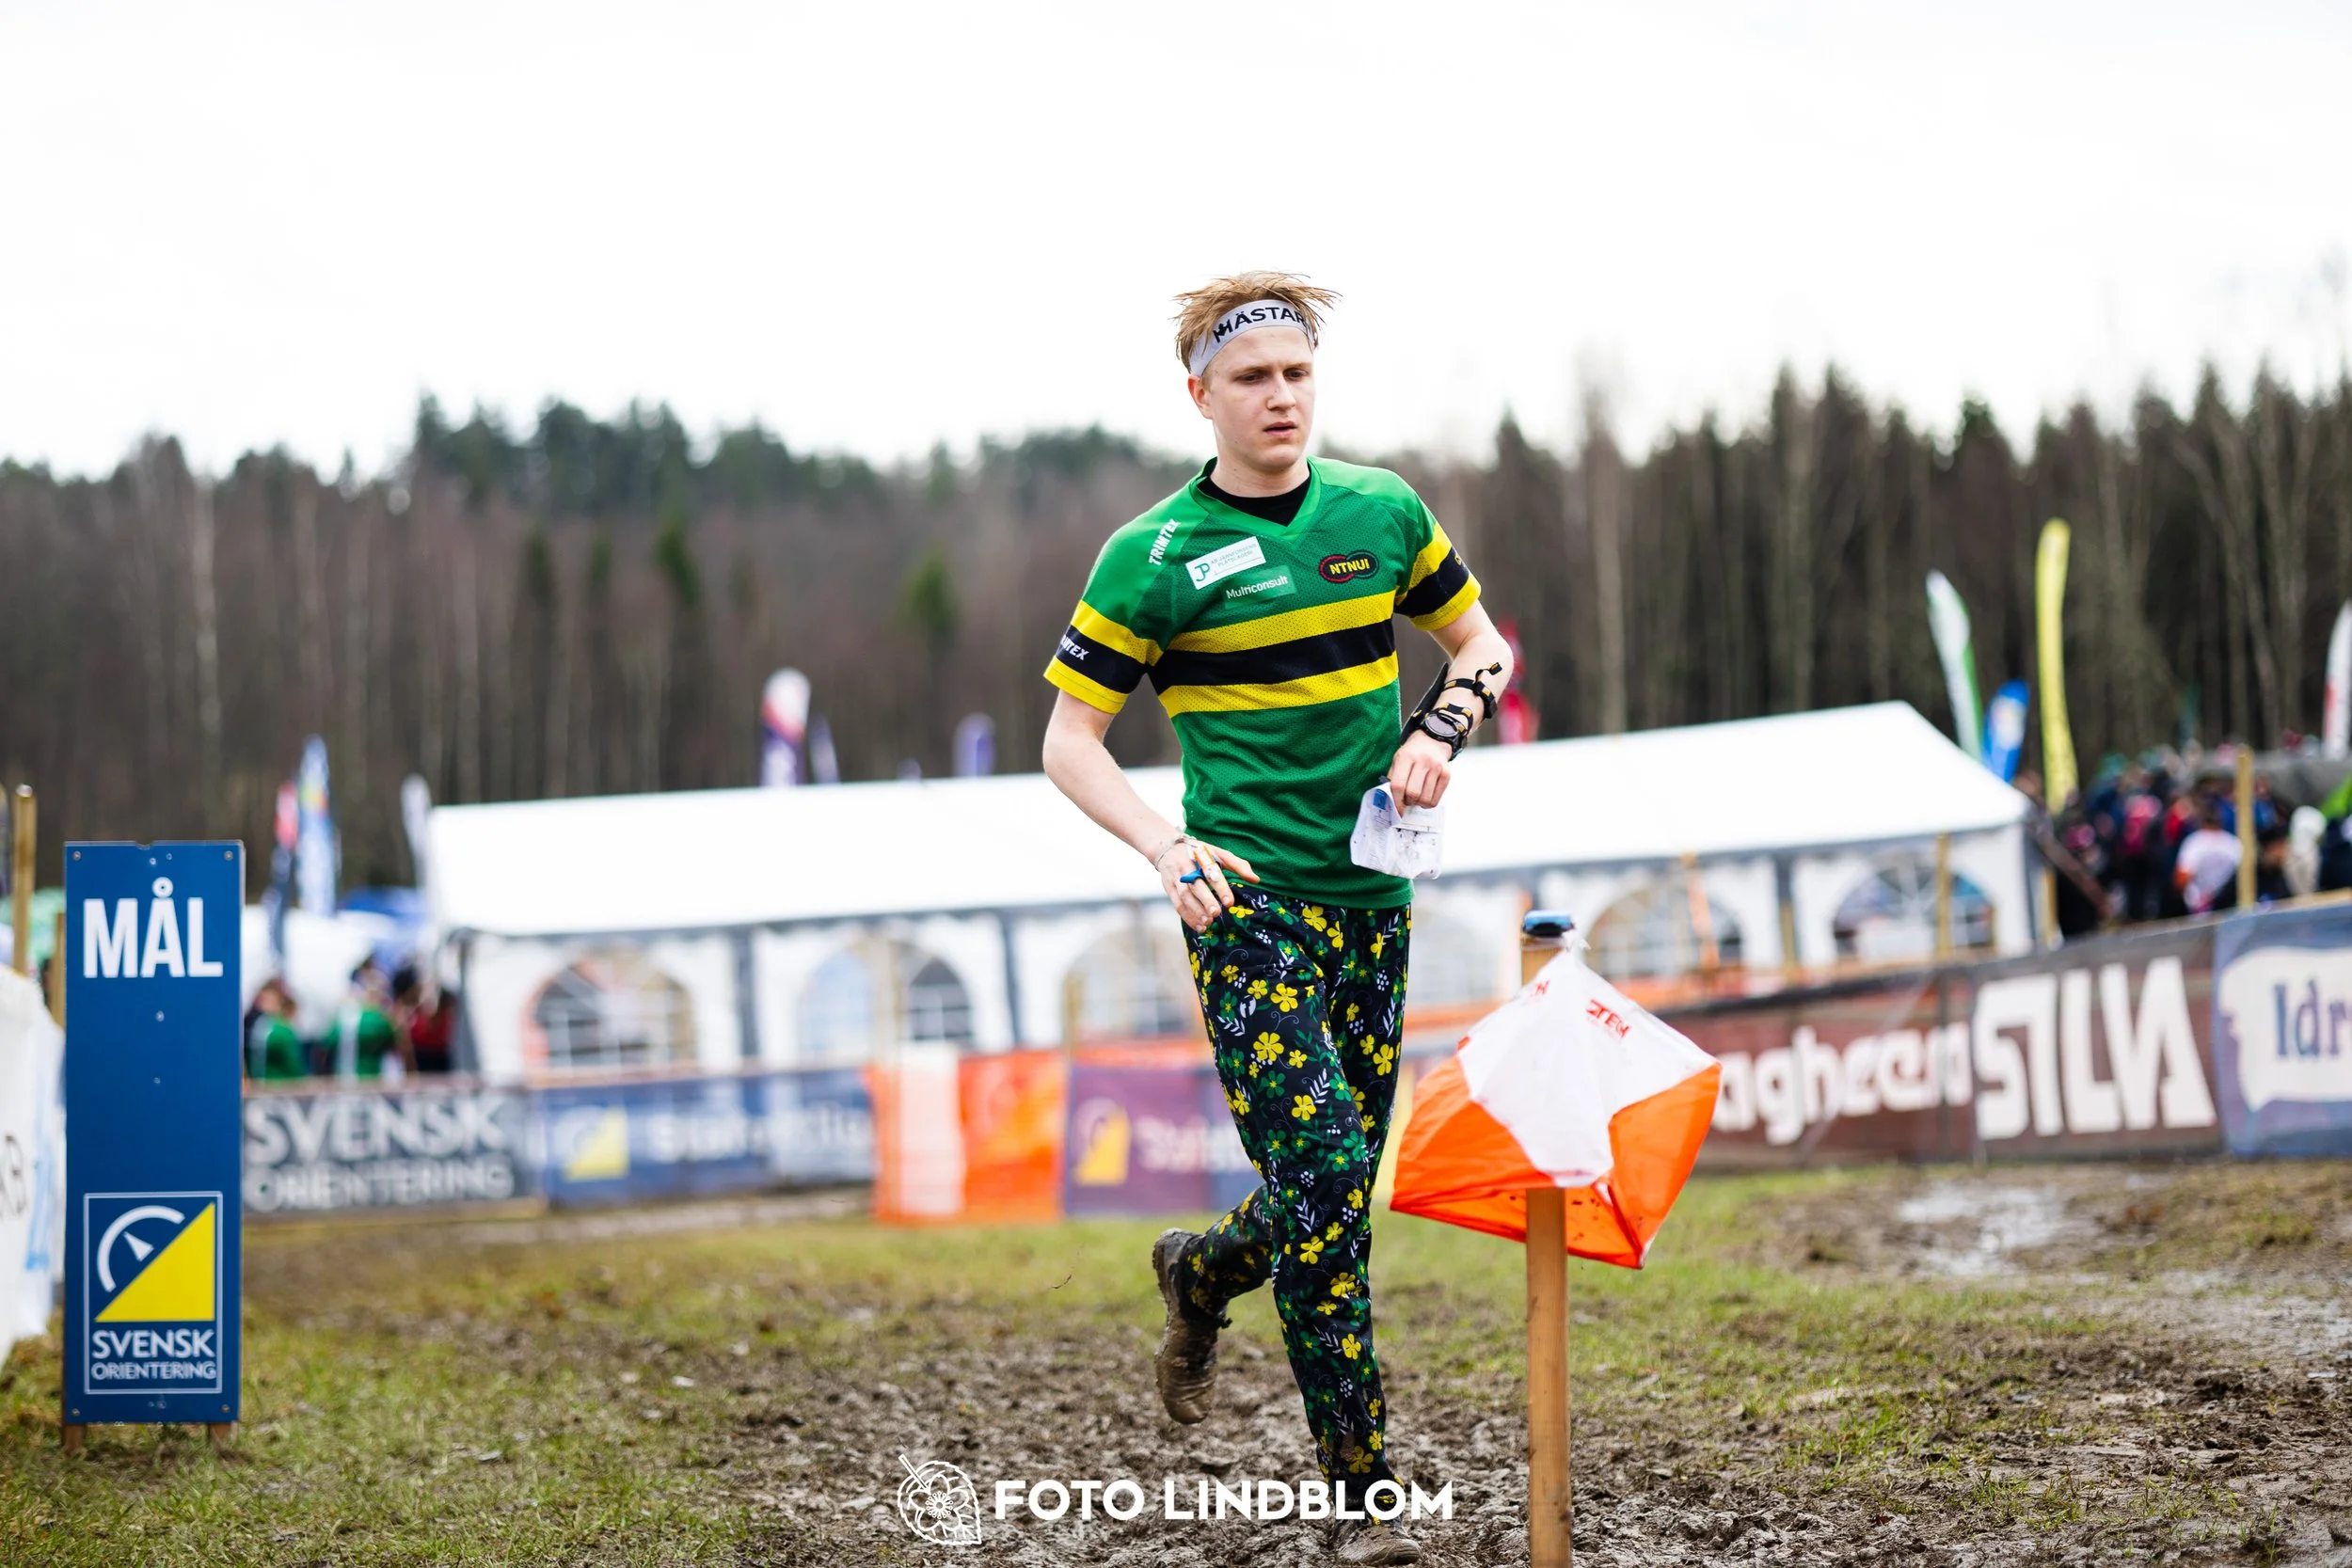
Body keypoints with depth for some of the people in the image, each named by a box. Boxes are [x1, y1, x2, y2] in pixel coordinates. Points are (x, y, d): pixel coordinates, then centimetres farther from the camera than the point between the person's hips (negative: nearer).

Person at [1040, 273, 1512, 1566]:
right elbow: (1069, 741, -2)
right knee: (1323, 1179, -14)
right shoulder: (1153, 558, -5)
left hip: (1373, 894, 5)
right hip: (1249, 897, -5)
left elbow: (1479, 643, 19)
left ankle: (1200, 1276, 42)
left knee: (1345, 1187, 9)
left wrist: (1439, 734, -2)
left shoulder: (1382, 513, 6)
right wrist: (1165, 848, -17)